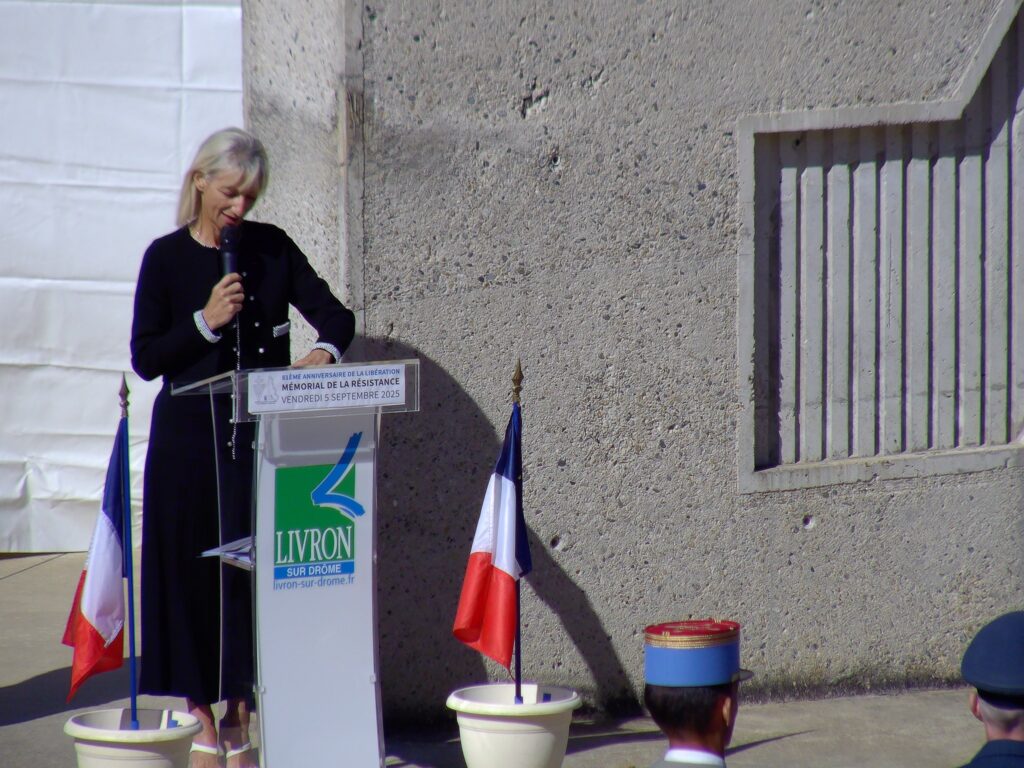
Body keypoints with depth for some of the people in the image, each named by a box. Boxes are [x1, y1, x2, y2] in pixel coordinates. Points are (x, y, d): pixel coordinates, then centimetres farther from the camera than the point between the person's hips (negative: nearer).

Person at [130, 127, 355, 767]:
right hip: (191, 433, -1)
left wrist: (325, 350, -21)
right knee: (192, 571, 0)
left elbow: (334, 313, 0)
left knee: (255, 568, -2)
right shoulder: (167, 258, 0)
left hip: (261, 432, 1)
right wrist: (205, 323, -15)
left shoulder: (271, 247, 6)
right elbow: (146, 359, -2)